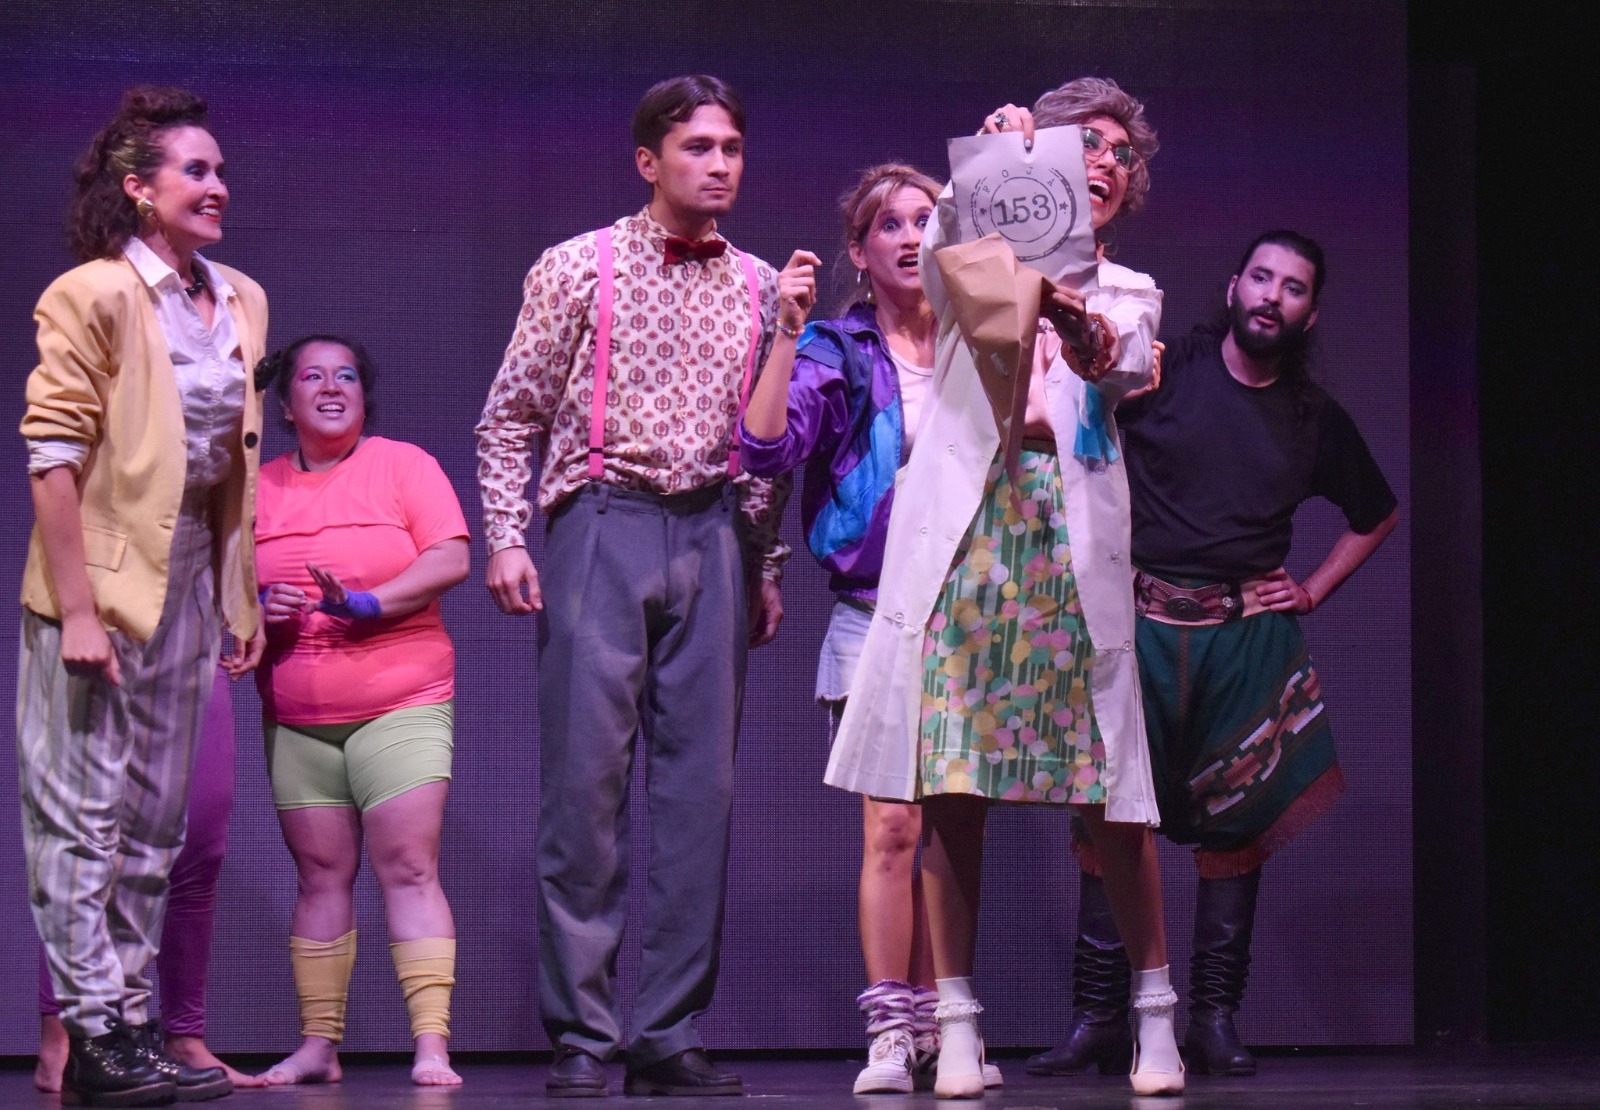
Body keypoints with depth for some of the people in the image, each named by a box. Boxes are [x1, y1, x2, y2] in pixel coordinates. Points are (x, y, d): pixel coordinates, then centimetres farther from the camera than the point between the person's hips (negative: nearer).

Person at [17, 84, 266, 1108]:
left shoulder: (241, 303, 12)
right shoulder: (92, 296, -10)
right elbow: (53, 457, -14)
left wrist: (245, 596, 14)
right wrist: (75, 608, -18)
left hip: (193, 578, 7)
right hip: (104, 577, -7)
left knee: (155, 823, 10)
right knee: (89, 813, -3)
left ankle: (131, 1027, 16)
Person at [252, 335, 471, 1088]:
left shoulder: (402, 464, 5)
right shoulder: (259, 488, 13)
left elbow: (451, 559, -6)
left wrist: (367, 603, -18)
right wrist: (253, 606, -6)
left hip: (401, 703, -3)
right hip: (295, 716, 3)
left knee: (409, 868, -10)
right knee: (321, 876, 3)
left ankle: (431, 1044, -13)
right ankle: (318, 1046, 6)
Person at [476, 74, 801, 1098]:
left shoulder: (760, 286, 13)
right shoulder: (578, 267, 3)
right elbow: (511, 415, 4)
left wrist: (768, 565, 14)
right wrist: (507, 537, -5)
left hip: (713, 537, 3)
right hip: (604, 525, -3)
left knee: (702, 783, 1)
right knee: (587, 779, -6)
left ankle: (673, 1034, 6)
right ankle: (581, 1036, -1)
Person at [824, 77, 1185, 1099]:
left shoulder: (1127, 293, 19)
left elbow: (1124, 364, -4)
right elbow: (944, 243, -9)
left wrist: (1077, 323, -27)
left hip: (1074, 547, 1)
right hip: (965, 532, -1)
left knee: (1113, 794, -3)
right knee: (952, 787, -5)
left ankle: (1156, 1012, 8)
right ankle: (958, 1019, 0)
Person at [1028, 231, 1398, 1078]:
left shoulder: (1314, 417, 10)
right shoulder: (1162, 372, 0)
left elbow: (1377, 515, 25)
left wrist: (1312, 590, 13)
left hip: (1249, 634, 3)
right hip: (1144, 624, -2)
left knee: (1238, 820, 2)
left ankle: (1215, 1018, 8)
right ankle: (1098, 1014, 0)